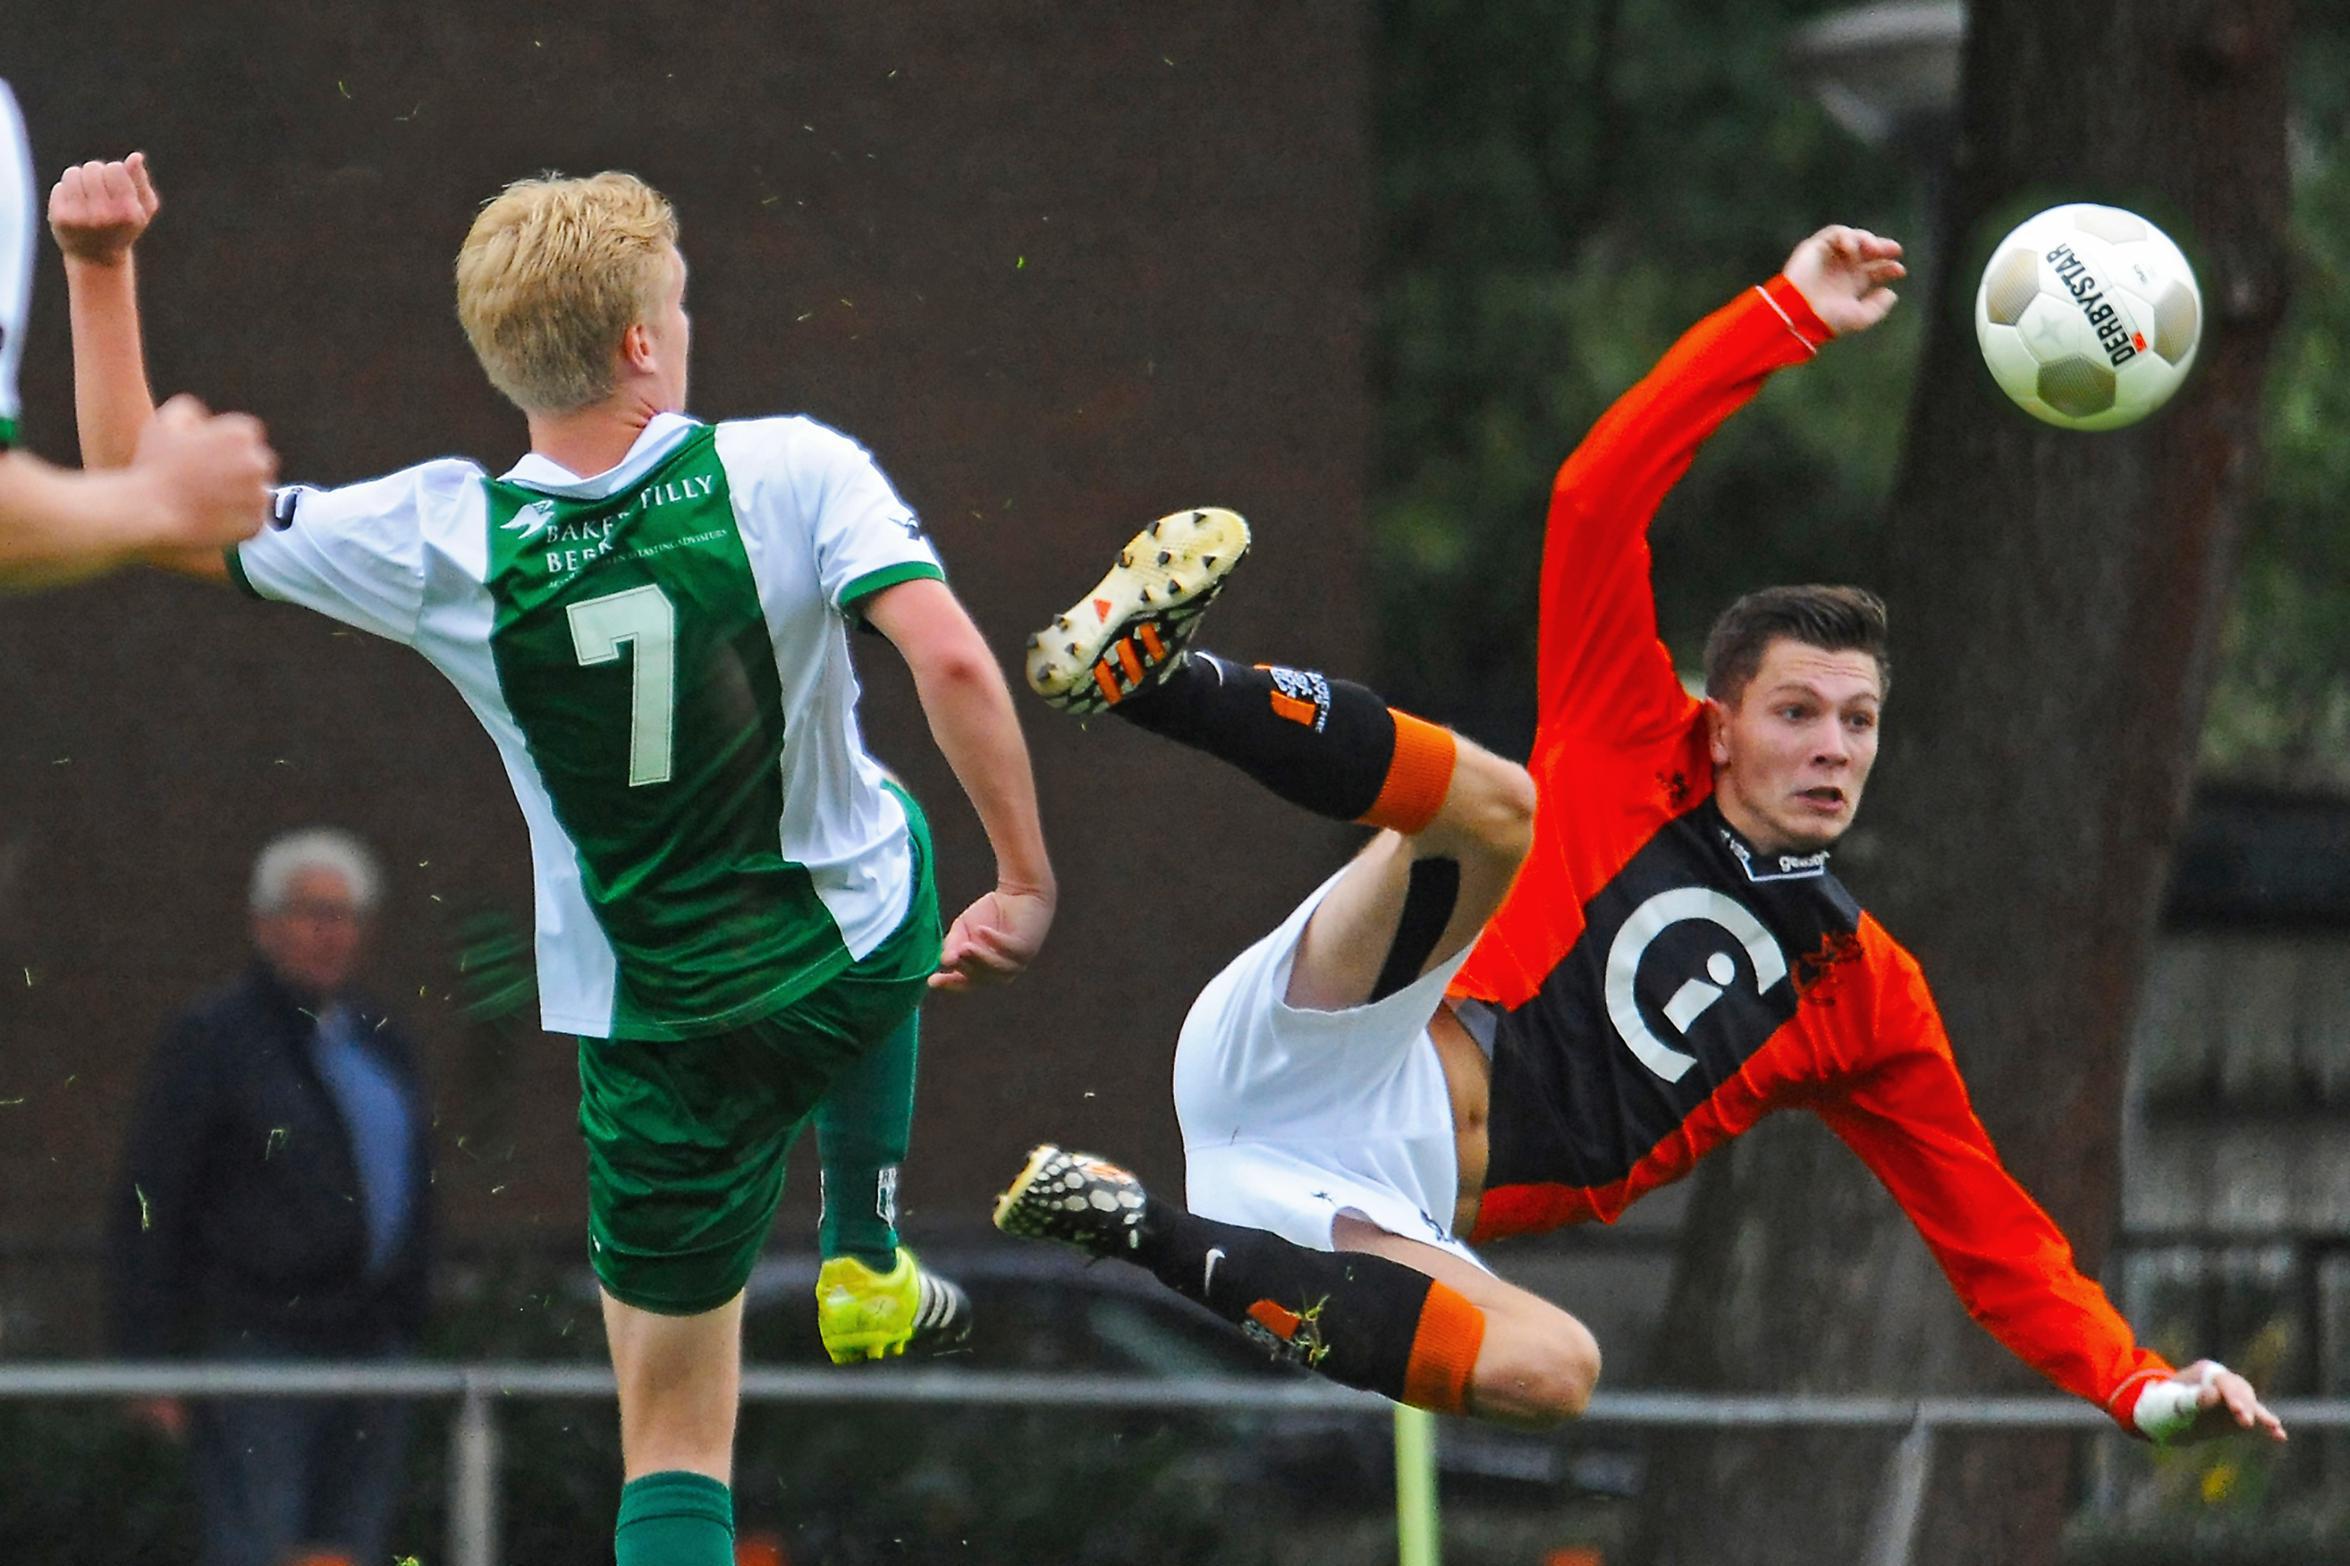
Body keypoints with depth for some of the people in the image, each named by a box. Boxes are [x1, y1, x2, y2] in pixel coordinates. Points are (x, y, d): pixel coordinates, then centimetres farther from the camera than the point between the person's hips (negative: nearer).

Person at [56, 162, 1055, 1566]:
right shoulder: (793, 473, -19)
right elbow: (951, 663, -30)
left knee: (676, 1440, 10)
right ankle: (870, 1264, 42)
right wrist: (1028, 888, -19)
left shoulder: (440, 544, -15)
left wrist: (98, 271, 0)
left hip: (660, 1032, -1)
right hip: (864, 976, 1)